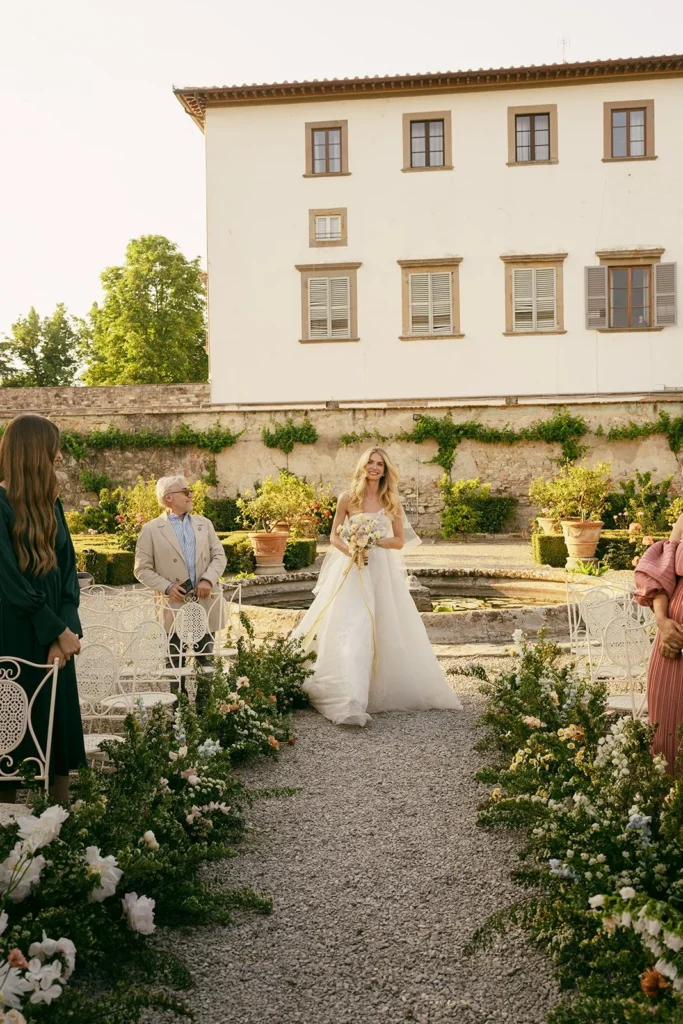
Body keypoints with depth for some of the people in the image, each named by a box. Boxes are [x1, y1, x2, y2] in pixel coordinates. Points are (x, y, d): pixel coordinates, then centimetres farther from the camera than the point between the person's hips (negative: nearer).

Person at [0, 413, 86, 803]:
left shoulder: (50, 503, 10)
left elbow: (68, 567, 5)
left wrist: (67, 627, -8)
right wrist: (58, 630, -14)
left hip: (53, 634, 6)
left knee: (60, 721, 6)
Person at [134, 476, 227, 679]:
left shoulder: (205, 524, 12)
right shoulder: (151, 530, 0)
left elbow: (220, 556, 7)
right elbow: (142, 569, -2)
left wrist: (208, 579, -11)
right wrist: (167, 587, -15)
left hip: (206, 606, 3)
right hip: (174, 608, -3)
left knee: (205, 664, 10)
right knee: (175, 666, 5)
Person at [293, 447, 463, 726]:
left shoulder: (391, 501, 8)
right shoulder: (348, 498, 2)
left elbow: (400, 541, 6)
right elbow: (334, 537, 5)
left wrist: (374, 540, -11)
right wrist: (351, 550, -15)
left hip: (383, 573, 3)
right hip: (353, 570, -3)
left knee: (387, 632, 6)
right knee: (353, 632, -14)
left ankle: (386, 690, 24)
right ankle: (351, 703, -20)